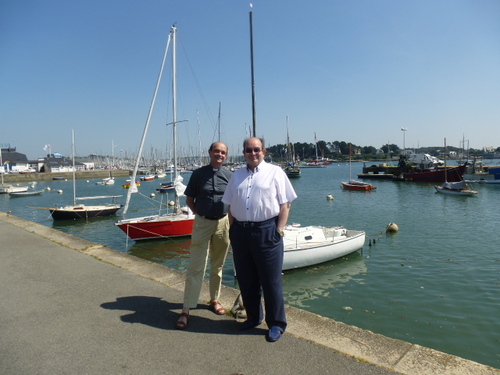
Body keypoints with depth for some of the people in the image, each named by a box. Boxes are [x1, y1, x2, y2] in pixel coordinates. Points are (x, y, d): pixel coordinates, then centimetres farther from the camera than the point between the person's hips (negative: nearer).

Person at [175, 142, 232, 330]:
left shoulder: (229, 176, 1)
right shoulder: (198, 174, -2)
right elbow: (189, 199, 6)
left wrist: (230, 218, 0)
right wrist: (200, 214, -1)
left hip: (223, 223, 2)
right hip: (202, 223, -2)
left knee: (218, 266, 15)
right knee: (196, 267, -4)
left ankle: (215, 300, 33)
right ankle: (186, 309, 3)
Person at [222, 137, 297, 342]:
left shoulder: (275, 172, 0)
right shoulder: (237, 175, 14)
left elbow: (285, 204, -3)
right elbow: (231, 206, 16)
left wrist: (279, 230, -10)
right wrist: (232, 229, 8)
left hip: (266, 231, -5)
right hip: (240, 232, 5)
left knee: (271, 280, 3)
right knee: (246, 280, 15)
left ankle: (276, 324, 19)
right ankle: (253, 317, 33)